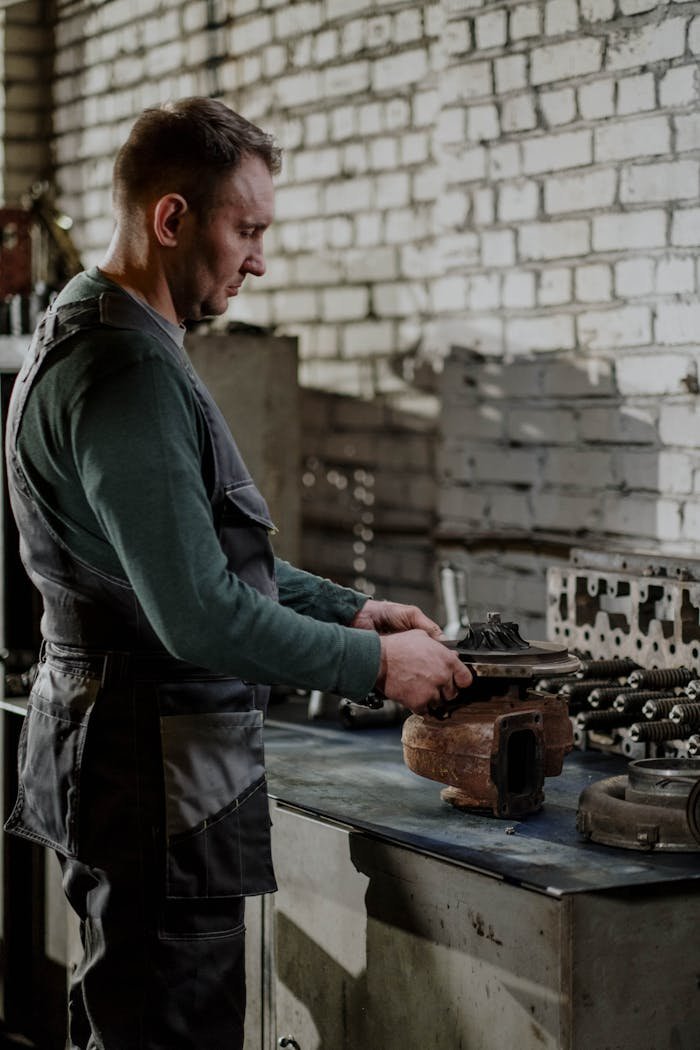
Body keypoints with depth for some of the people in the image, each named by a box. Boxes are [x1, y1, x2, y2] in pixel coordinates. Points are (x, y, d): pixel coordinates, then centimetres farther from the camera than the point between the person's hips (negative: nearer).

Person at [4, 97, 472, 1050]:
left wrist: (351, 609, 14)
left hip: (110, 747, 11)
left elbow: (207, 553, 21)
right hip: (155, 767, -11)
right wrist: (376, 665, -13)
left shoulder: (89, 337, 14)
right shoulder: (126, 371, -21)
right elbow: (199, 613, -24)